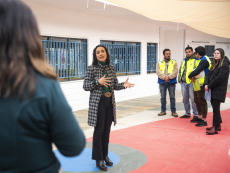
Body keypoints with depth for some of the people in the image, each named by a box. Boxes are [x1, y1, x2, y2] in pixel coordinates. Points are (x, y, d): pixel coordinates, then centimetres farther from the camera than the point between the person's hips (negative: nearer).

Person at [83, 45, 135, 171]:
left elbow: (115, 85, 10)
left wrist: (123, 85, -9)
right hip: (97, 103, -4)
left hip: (110, 102, 5)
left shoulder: (111, 68, 6)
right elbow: (85, 86, -7)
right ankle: (99, 159, 9)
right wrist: (98, 82, -22)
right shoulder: (91, 69, -7)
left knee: (107, 130, 11)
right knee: (99, 130, -1)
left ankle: (105, 155, 25)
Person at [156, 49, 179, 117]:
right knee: (163, 97, 8)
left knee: (172, 97, 2)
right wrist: (164, 77, -17)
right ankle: (163, 111, 18)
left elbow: (175, 71, -7)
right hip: (162, 82, 1)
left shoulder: (174, 62, 5)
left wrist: (169, 77, -18)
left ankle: (173, 111, 9)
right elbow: (158, 72, -4)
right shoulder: (159, 63, 7)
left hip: (171, 82, -1)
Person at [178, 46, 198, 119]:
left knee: (193, 99, -6)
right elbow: (180, 71, 25)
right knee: (185, 99, 11)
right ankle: (187, 113, 22)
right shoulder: (183, 61, 20)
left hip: (191, 83, -7)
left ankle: (196, 114, 2)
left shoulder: (195, 60, -2)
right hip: (183, 83, 7)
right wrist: (179, 79, 15)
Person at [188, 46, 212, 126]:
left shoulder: (204, 61, -19)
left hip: (201, 85, -10)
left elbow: (197, 71, -30)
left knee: (202, 102, -3)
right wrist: (192, 76, -4)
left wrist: (190, 76, -14)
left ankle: (204, 120, 4)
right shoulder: (200, 60, 14)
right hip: (196, 84, 10)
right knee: (197, 101, 19)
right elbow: (196, 69, 14)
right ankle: (199, 117, 32)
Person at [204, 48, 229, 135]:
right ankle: (218, 125, 24)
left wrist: (209, 86, -13)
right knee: (215, 108, 14)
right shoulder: (215, 64, 16)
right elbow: (210, 74, 11)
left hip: (219, 90, -9)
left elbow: (219, 78, -19)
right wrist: (206, 84, -6)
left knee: (216, 109, -7)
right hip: (213, 90, 9)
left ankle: (215, 128, -2)